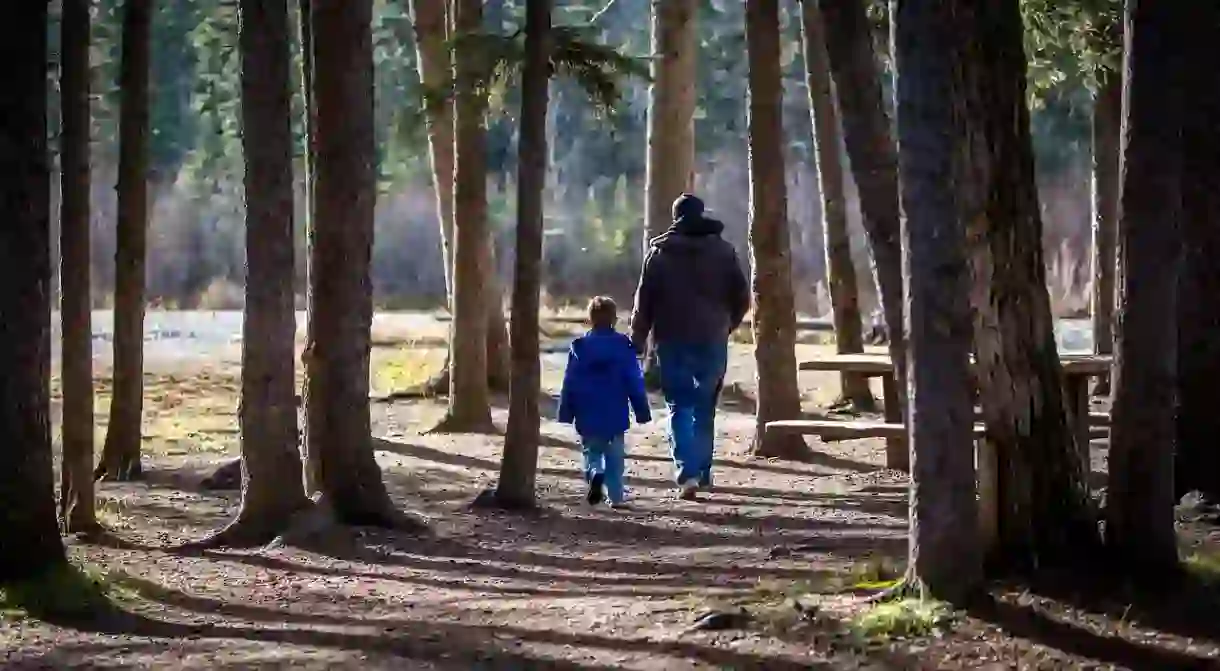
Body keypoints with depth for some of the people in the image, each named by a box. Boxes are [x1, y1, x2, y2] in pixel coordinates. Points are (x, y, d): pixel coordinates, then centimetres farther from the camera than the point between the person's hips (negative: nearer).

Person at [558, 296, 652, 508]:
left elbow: (570, 383, 0)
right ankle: (615, 496, 6)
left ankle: (595, 473, -16)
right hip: (616, 416, 0)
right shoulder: (623, 346, -4)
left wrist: (566, 412, 7)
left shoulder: (579, 347, -1)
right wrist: (642, 411, 3)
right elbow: (635, 382, -3)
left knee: (592, 451, 14)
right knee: (615, 456, 10)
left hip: (588, 417, 0)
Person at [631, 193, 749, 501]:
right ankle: (703, 472, 17)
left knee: (679, 407, 1)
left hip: (672, 340, -2)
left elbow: (644, 300, -3)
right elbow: (741, 296, 6)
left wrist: (638, 340, 3)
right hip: (712, 340, 2)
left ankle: (687, 473, -14)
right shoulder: (723, 251, 3)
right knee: (705, 408, 13)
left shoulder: (659, 252, -1)